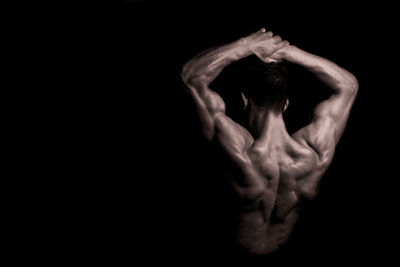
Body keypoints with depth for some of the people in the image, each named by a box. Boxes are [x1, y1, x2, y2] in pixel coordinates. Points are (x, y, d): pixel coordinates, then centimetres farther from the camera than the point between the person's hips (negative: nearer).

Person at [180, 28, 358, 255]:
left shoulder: (242, 152, -40)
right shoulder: (316, 149, -31)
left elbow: (191, 74, -31)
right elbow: (349, 84, -13)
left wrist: (247, 45, -29)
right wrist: (288, 51, -19)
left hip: (244, 243, -2)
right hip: (288, 242, 3)